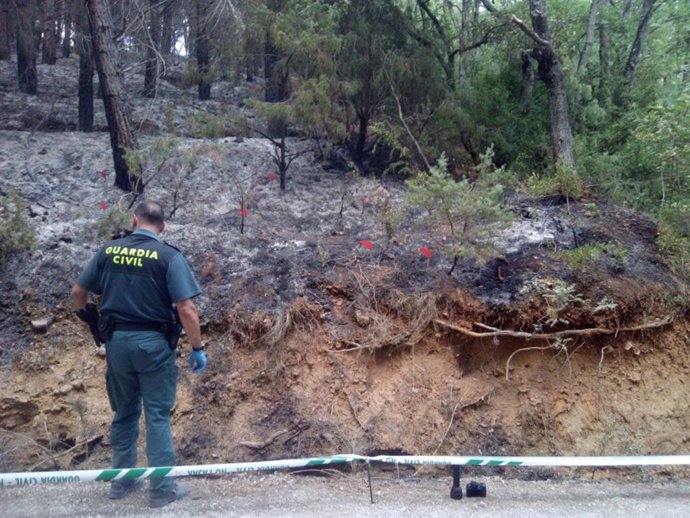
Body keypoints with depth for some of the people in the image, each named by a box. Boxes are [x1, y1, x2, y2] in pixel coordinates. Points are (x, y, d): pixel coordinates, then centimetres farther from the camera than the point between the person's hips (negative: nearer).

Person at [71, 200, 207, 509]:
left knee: (124, 412, 18)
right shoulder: (169, 256, -10)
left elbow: (78, 292, 11)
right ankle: (162, 488, 9)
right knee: (157, 415, 4)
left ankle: (122, 480, 28)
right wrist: (198, 348, -6)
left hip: (116, 341, 4)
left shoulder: (108, 251, 3)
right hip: (153, 343, -4)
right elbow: (186, 308, -15)